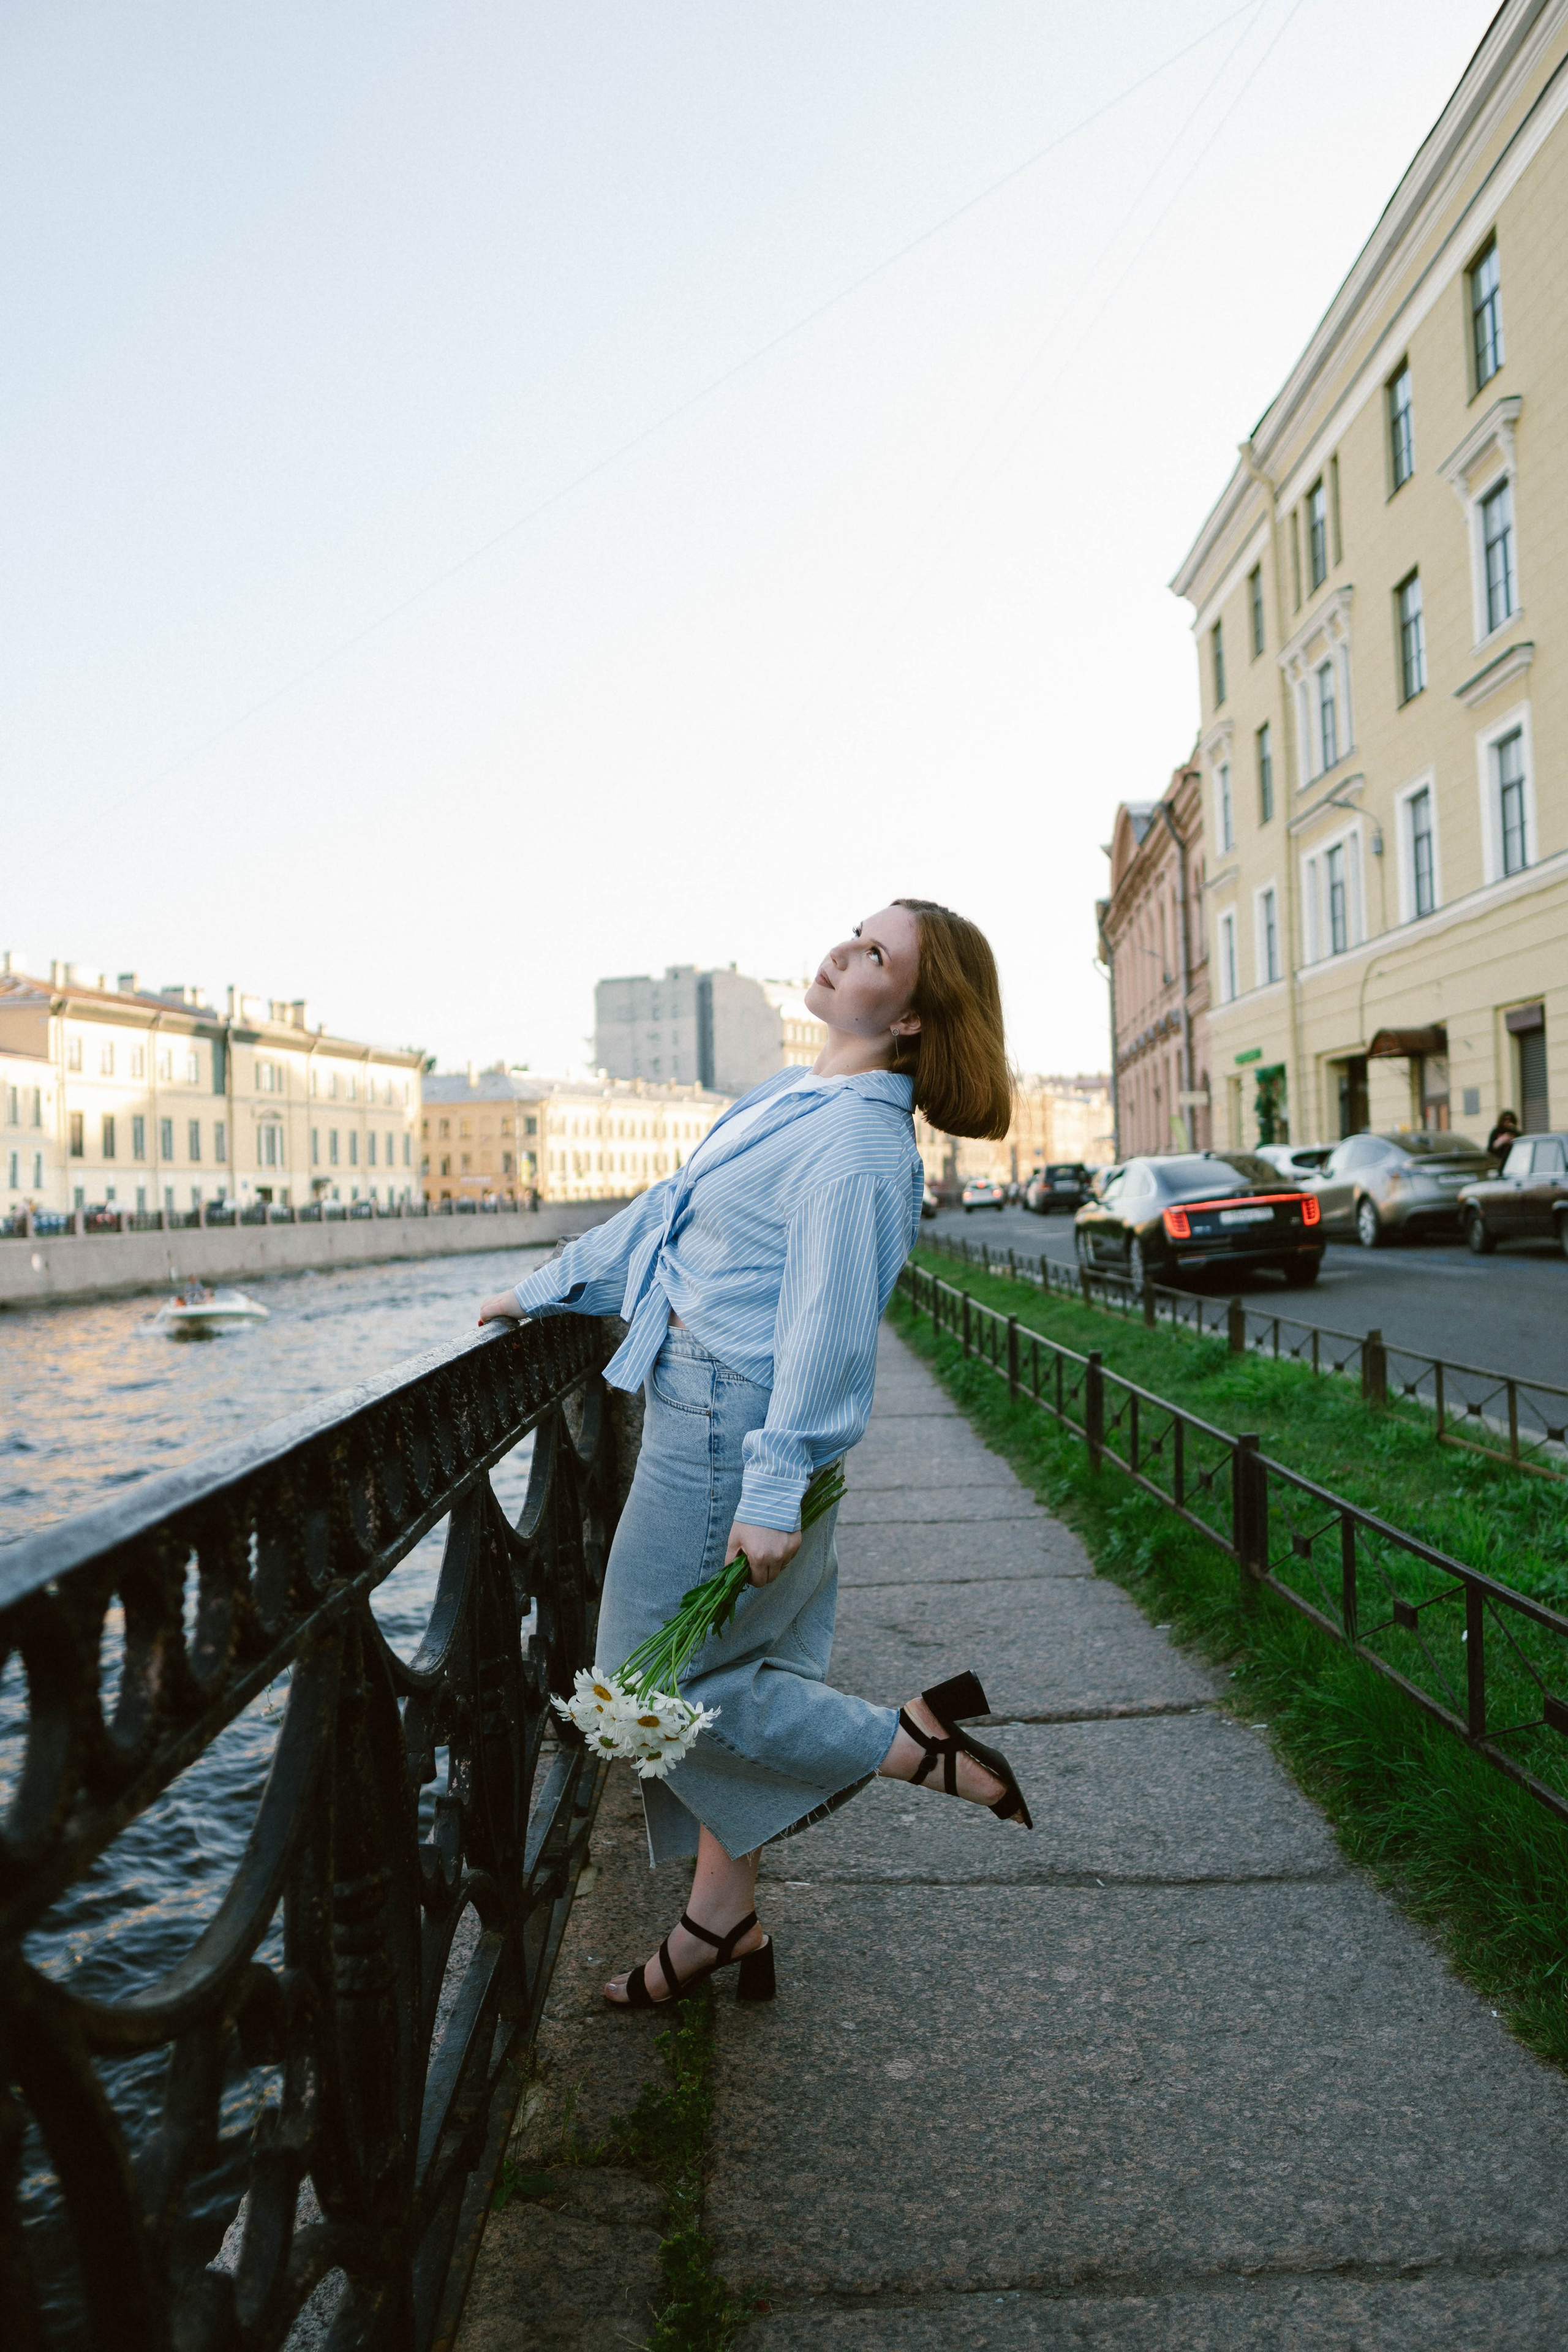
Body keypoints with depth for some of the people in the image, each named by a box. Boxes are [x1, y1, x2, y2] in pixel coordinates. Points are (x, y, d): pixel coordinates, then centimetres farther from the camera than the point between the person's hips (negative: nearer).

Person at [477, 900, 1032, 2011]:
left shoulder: (860, 1146, -19)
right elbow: (669, 1211, 19)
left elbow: (828, 1326, -24)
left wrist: (774, 1491, -26)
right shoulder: (793, 1096, 11)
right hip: (700, 1407, 10)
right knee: (715, 1669, 17)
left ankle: (910, 1741, 10)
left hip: (736, 1420, -10)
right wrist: (545, 1287, 25)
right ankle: (724, 1920, 32)